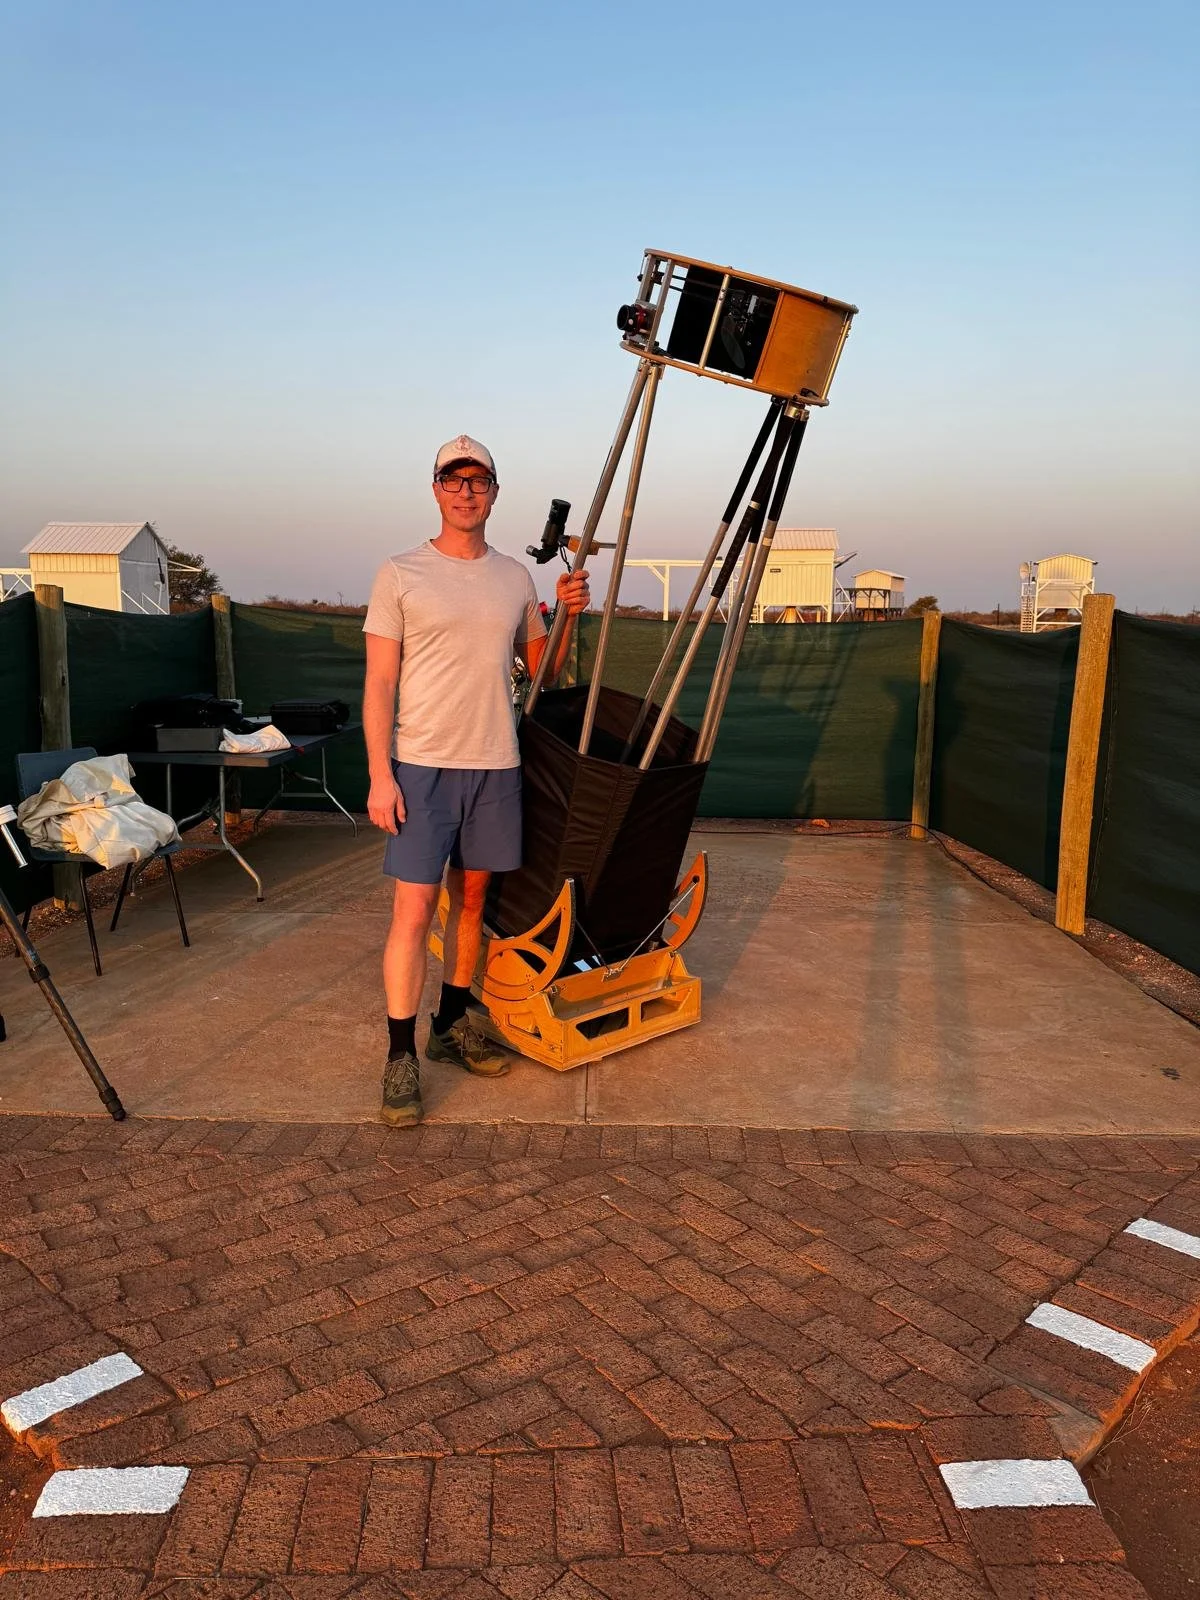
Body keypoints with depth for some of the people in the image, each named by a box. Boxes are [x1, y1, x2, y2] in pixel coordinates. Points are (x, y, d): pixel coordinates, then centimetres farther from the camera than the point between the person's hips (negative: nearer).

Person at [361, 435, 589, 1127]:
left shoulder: (516, 577, 11)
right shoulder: (401, 574, -1)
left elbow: (545, 672, 17)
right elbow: (379, 683, -4)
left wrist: (568, 615, 0)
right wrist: (380, 775, -12)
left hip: (496, 764, 5)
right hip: (421, 764, -4)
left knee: (472, 897, 13)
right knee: (414, 908, -6)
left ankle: (452, 1025, 27)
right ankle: (401, 1057, 2)